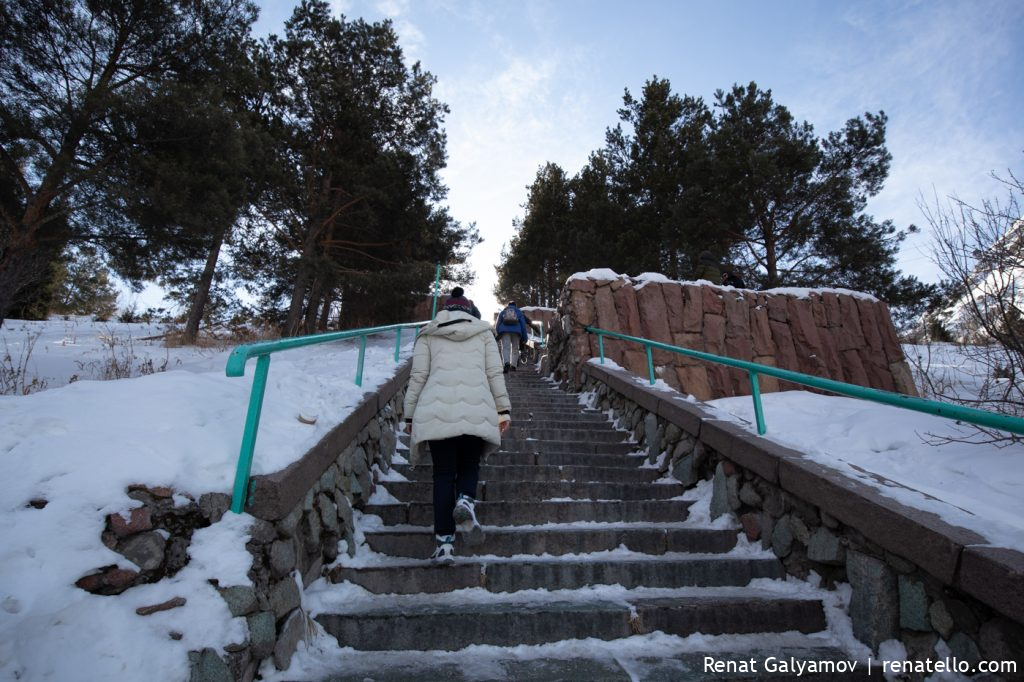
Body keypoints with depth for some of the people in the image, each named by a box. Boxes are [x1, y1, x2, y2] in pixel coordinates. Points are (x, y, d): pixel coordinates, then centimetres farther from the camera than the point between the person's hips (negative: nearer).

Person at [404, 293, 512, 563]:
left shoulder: (428, 335, 16)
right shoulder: (483, 332, 17)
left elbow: (418, 376, 9)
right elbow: (495, 373, 9)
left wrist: (410, 415, 14)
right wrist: (503, 409, 11)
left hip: (437, 410, 0)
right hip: (476, 410, 0)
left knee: (443, 472, 8)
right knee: (470, 464, 17)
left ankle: (445, 543, 3)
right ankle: (465, 501, -14)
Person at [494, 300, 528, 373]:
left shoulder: (502, 312, 23)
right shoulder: (519, 312, 23)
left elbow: (497, 324, 17)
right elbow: (523, 324, 16)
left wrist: (497, 334, 21)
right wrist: (525, 337, 16)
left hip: (504, 331, 0)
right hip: (516, 331, 1)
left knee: (505, 348, -10)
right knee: (515, 349, 10)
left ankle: (506, 363, -33)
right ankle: (513, 365, 1)